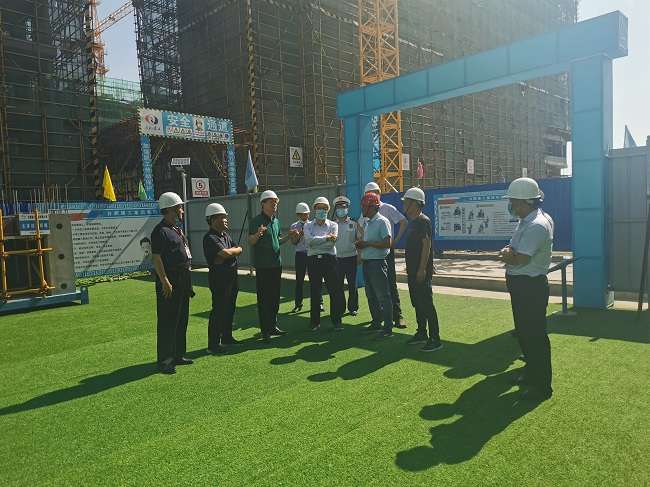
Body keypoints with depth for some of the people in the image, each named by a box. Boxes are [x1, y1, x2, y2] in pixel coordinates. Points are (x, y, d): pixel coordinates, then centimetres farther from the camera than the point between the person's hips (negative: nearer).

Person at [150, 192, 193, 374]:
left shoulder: (177, 229, 16)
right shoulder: (160, 231, -13)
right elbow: (156, 258, -18)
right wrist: (165, 282, -23)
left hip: (183, 279, 10)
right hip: (170, 280, -10)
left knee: (182, 319, 15)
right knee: (168, 322, -4)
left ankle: (178, 355, 26)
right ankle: (165, 361, 4)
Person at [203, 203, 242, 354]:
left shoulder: (226, 235, 15)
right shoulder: (210, 238, -15)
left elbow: (239, 250, 10)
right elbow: (226, 253, -24)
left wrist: (229, 252, -10)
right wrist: (234, 250, -3)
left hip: (231, 276, 9)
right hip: (219, 277, -9)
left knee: (230, 308, 17)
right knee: (219, 310, -6)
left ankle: (227, 337, 30)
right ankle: (213, 344, 1)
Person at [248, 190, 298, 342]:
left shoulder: (276, 221, 14)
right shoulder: (256, 221, -9)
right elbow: (250, 241, -15)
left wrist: (288, 236, 7)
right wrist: (258, 234, -35)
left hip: (276, 264, 7)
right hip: (263, 265, -7)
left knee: (275, 297, 13)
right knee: (263, 298, -2)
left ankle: (273, 326, 25)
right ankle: (265, 330, 5)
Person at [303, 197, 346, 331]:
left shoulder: (333, 225, 8)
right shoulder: (308, 226, 10)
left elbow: (332, 242, -9)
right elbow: (309, 240, -10)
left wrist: (316, 241, -10)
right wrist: (326, 238, -12)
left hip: (329, 259, 0)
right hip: (313, 260, 1)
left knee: (335, 291, -2)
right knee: (315, 292, 6)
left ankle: (336, 320, 10)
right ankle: (315, 321, 16)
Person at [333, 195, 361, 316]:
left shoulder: (354, 224, 5)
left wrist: (360, 256, -6)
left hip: (351, 257, -1)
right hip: (337, 259, 1)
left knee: (352, 284, 5)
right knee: (338, 284, 4)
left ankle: (353, 307, 16)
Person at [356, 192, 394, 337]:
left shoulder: (382, 221, -12)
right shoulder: (367, 222, 15)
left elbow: (388, 243, -20)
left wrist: (367, 243, -17)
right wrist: (361, 244, 3)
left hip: (377, 263, -9)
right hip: (367, 263, 9)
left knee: (383, 296, -3)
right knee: (371, 296, 16)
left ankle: (388, 327, 3)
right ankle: (376, 322, 28)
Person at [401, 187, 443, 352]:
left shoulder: (423, 221, -14)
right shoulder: (412, 221, 15)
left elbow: (426, 245, -20)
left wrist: (422, 269, -23)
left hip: (422, 272, -10)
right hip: (413, 271, 10)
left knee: (426, 304, -7)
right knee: (417, 303, 16)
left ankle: (435, 339, -2)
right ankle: (421, 333, 28)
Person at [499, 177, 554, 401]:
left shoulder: (536, 226, -23)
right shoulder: (526, 221, 10)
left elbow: (520, 260, -26)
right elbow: (514, 253, 14)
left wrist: (507, 254, -5)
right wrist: (509, 252, -9)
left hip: (531, 287, -11)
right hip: (521, 285, 11)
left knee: (535, 335, -1)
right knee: (524, 332, 21)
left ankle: (542, 385, 12)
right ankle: (532, 372, 39)